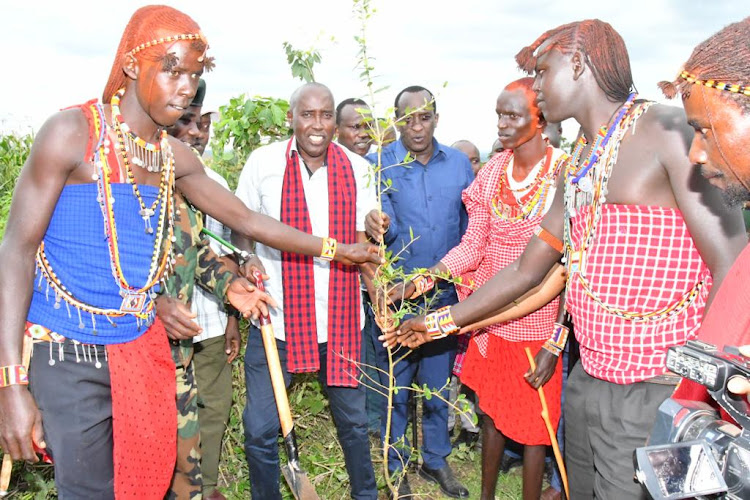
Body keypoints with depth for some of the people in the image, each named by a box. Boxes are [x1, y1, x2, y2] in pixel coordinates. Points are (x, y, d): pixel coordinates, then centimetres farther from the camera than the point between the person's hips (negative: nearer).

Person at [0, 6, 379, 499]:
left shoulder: (175, 157, 7)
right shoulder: (74, 131, -10)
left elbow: (248, 219, 14)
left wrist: (338, 249, 15)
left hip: (141, 348, 5)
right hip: (68, 357, -5)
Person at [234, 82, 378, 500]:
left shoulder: (357, 169, 0)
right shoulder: (264, 163, -4)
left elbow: (363, 241, 6)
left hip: (340, 319, 2)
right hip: (275, 319, -1)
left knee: (354, 420, 16)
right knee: (261, 430, 3)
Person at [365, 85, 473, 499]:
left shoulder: (459, 163, 3)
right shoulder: (380, 164, -6)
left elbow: (470, 228, 7)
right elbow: (387, 228, -18)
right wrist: (375, 224, -41)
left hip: (445, 294, 3)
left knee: (438, 382, 16)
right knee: (396, 386, 9)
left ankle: (436, 459, 36)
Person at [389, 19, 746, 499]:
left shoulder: (666, 131, -11)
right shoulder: (579, 163, 13)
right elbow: (527, 270, 17)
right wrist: (441, 322, 18)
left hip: (657, 393, -7)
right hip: (588, 383, 7)